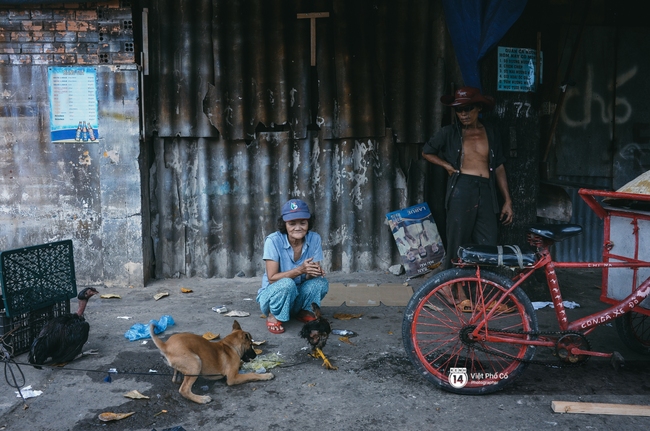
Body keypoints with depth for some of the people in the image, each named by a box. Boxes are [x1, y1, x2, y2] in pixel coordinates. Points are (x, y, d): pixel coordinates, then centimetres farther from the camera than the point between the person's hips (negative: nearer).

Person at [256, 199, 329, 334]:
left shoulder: (314, 239, -10)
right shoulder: (273, 240, -20)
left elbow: (314, 272, -8)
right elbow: (272, 278, -21)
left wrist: (315, 272, -34)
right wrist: (299, 270, -36)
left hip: (298, 295, 3)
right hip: (272, 295, -3)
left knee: (321, 282, -26)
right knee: (287, 284, -36)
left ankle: (304, 312, 2)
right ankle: (273, 316, -8)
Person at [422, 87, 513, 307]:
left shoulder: (490, 133, 14)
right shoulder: (450, 133, 6)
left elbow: (499, 167, 16)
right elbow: (426, 152, 19)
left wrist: (507, 200, 13)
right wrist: (448, 166, 4)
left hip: (486, 192, 3)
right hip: (462, 189, -3)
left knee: (488, 245, 0)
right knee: (458, 242, 0)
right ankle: (453, 290, 13)